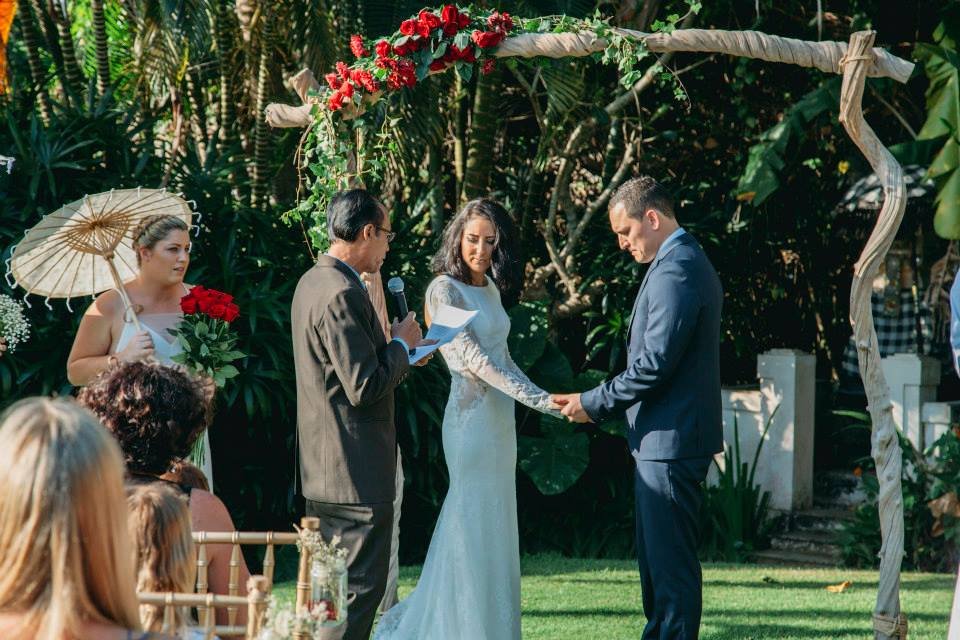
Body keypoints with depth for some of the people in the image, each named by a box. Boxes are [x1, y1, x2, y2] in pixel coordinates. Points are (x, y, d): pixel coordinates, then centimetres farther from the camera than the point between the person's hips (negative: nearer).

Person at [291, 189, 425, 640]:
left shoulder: (312, 282, 12)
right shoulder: (342, 295, -20)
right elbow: (365, 387, -23)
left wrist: (396, 348, 14)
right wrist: (401, 344, -8)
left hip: (321, 468, 11)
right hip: (357, 472, -11)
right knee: (361, 586, -6)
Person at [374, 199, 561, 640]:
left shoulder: (490, 288, 11)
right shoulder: (445, 290, -12)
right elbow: (474, 358, -20)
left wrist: (542, 396, 12)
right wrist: (536, 398, -27)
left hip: (499, 419, 8)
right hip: (471, 418, -8)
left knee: (495, 530, 12)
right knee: (474, 528, -4)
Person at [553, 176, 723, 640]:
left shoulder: (675, 272, -18)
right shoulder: (688, 263, 16)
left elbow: (654, 363, -23)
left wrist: (593, 404, -13)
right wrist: (602, 404, 14)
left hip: (671, 440, -11)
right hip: (664, 438, 11)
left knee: (671, 562, -7)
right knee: (655, 557, 17)